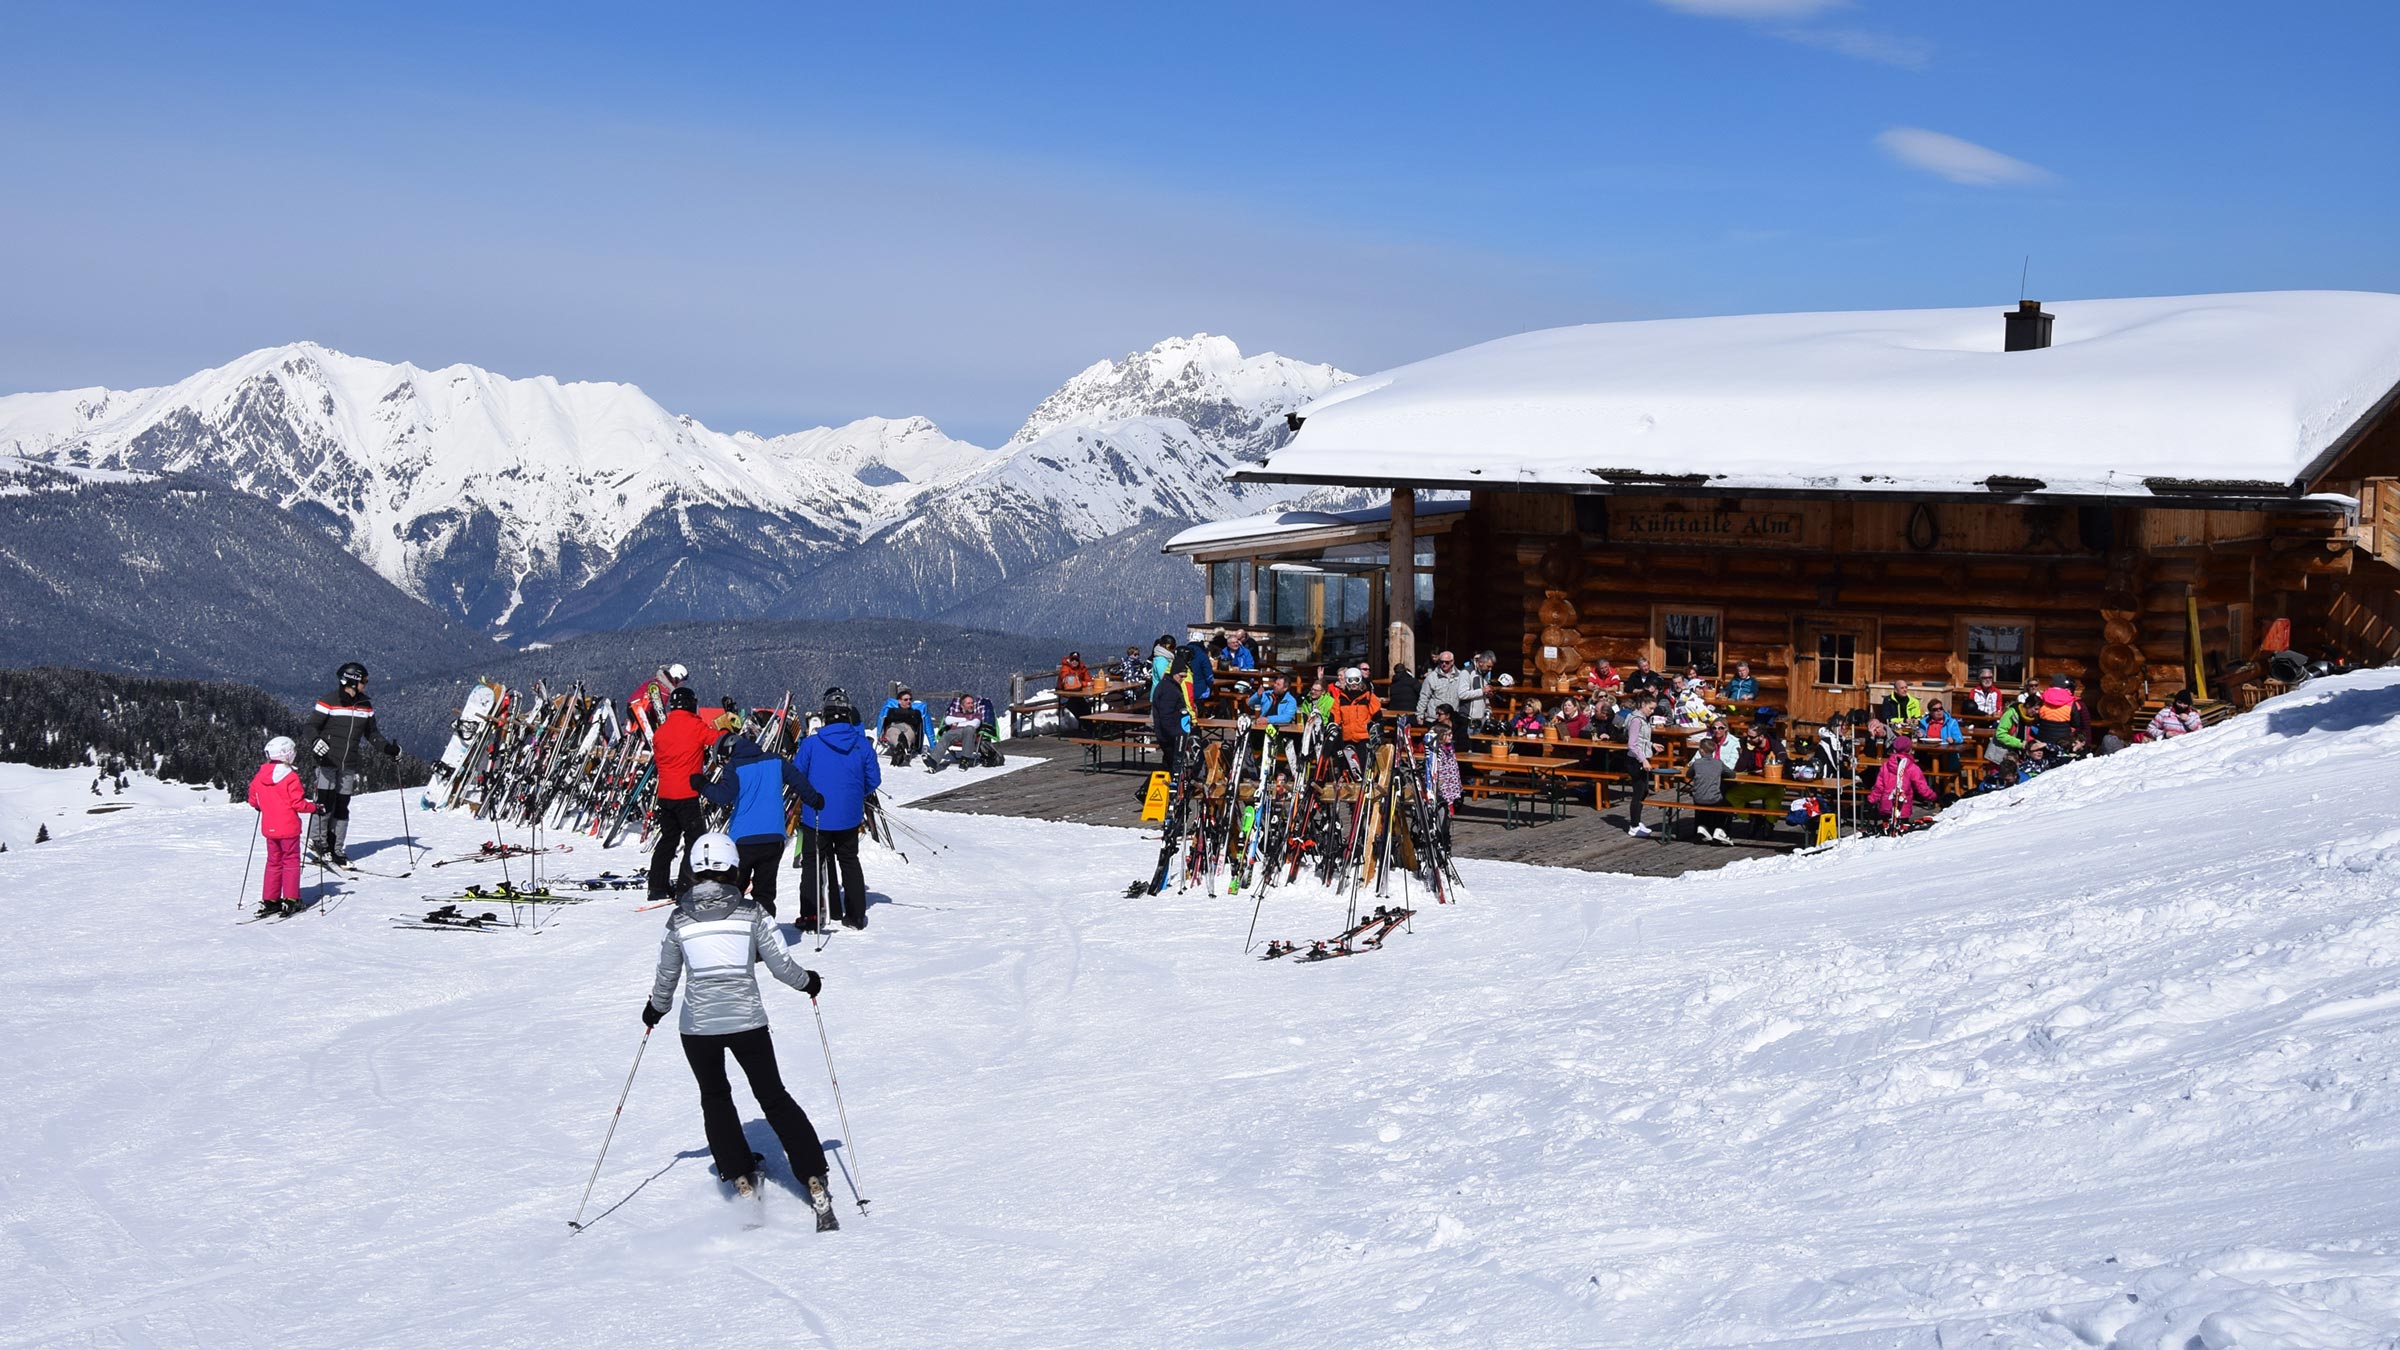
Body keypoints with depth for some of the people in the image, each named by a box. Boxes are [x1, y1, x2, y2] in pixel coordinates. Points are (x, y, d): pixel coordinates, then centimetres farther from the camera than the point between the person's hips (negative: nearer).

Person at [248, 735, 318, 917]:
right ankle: (290, 900, -1)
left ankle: (269, 900, 13)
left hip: (269, 828, 6)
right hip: (288, 827, -5)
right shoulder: (290, 777, -15)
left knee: (274, 862, 15)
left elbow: (253, 801, 12)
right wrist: (314, 808, -3)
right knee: (291, 861, 3)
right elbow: (297, 804, -17)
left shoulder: (259, 777, 3)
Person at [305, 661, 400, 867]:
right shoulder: (329, 702, -6)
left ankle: (336, 849, 11)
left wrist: (388, 747, 7)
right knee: (325, 802, -11)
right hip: (327, 760, -5)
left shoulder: (365, 705, 11)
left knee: (342, 807, 6)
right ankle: (318, 840, 5)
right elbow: (311, 726, -6)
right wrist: (315, 741, -26)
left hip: (348, 765, 5)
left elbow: (371, 733, 20)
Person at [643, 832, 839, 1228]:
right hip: (747, 1021, 0)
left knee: (714, 1099, 22)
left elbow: (666, 977, 9)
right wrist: (809, 982, 18)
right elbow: (781, 965, -3)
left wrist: (655, 1008, 29)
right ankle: (815, 1181, 4)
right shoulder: (751, 913, -6)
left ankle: (742, 1179, 11)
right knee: (774, 1097, 11)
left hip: (697, 1025, 0)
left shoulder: (679, 919, -2)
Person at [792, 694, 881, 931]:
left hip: (816, 816, -2)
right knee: (849, 862, 18)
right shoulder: (862, 745, -5)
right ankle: (855, 914, 19)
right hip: (849, 817, 2)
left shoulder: (811, 744, -10)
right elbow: (874, 779, -1)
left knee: (812, 863, 10)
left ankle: (810, 916, 4)